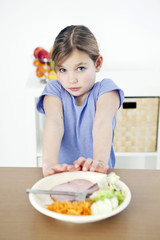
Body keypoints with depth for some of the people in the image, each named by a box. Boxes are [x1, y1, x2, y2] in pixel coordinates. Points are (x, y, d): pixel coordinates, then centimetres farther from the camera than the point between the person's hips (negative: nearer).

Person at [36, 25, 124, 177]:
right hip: (63, 171, -1)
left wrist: (100, 160, -38)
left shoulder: (105, 89, -1)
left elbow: (102, 122, -20)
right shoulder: (55, 90, 1)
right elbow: (54, 122, -18)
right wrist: (49, 163, -35)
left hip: (96, 174, 2)